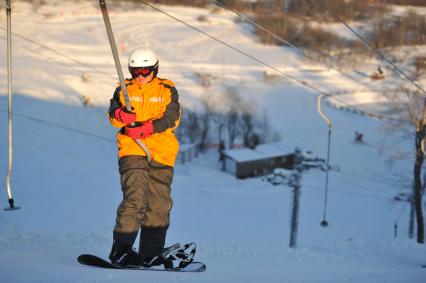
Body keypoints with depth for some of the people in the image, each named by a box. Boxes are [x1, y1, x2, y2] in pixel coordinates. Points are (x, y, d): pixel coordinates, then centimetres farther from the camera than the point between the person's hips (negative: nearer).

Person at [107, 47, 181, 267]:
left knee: (159, 204, 2)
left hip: (161, 154, 2)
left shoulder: (167, 90, 8)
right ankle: (121, 249, -15)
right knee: (134, 198, -17)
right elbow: (112, 113, -1)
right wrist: (121, 115, -26)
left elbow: (172, 118, -5)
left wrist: (146, 128, -20)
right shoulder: (124, 89, 11)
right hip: (132, 151, -2)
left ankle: (151, 253, 10)